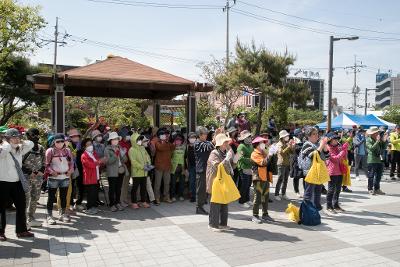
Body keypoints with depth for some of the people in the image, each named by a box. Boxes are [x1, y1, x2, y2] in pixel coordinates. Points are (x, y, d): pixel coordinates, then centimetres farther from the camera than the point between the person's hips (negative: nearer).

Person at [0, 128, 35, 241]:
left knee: (21, 206, 10)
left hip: (17, 183, 7)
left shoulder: (20, 150, 8)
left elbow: (31, 144, 6)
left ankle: (21, 230, 21)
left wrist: (20, 142, 0)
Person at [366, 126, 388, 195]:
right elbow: (372, 148, -24)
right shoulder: (368, 140, -9)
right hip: (372, 160, -7)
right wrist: (377, 141, -29)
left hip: (379, 160, 7)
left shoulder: (379, 140, 11)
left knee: (378, 175, 13)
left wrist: (384, 141, -3)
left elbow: (384, 148, 10)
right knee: (371, 176, -1)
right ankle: (370, 189, 7)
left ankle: (377, 189, 24)